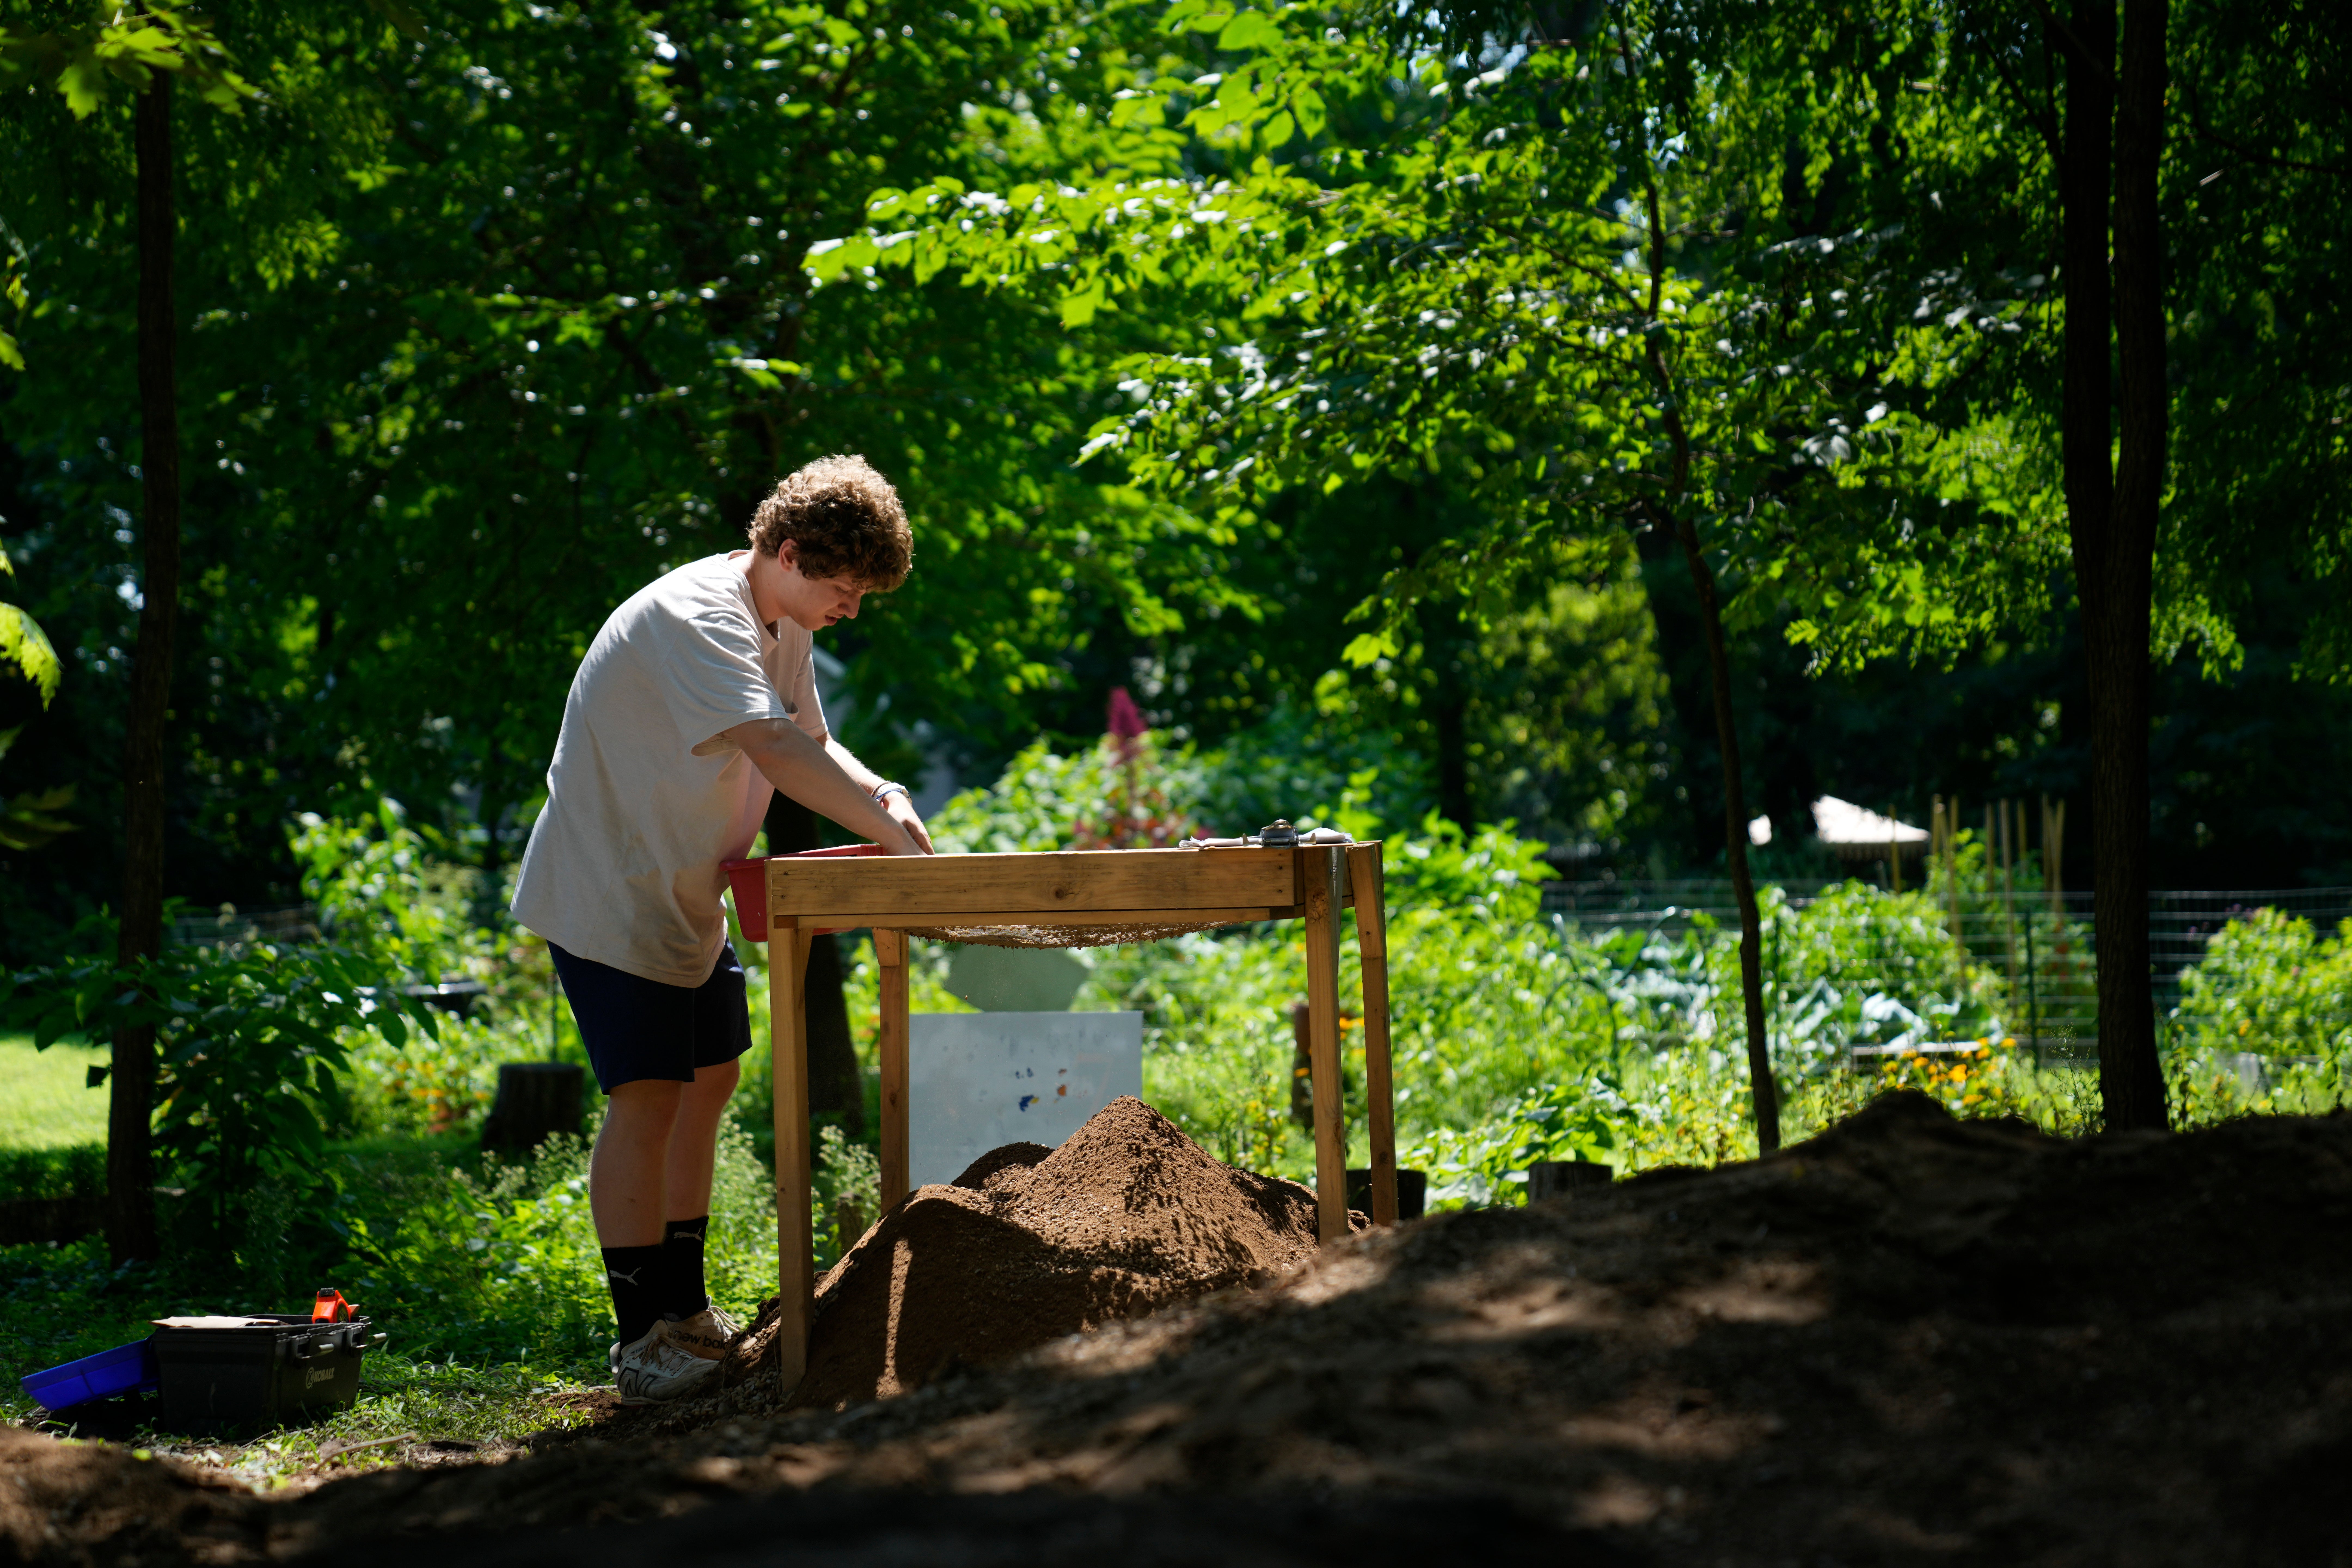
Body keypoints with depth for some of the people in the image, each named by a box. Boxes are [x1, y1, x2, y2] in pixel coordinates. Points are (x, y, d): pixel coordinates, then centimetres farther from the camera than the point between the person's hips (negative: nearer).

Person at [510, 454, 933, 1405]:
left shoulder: (784, 630, 6)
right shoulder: (697, 618, -25)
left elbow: (813, 743, 15)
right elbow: (773, 749, -38)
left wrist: (880, 793, -6)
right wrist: (889, 829, -38)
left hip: (686, 897, 10)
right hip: (609, 894, -10)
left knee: (708, 1079, 14)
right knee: (648, 1097, -14)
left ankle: (683, 1314, 26)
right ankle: (643, 1343, -8)